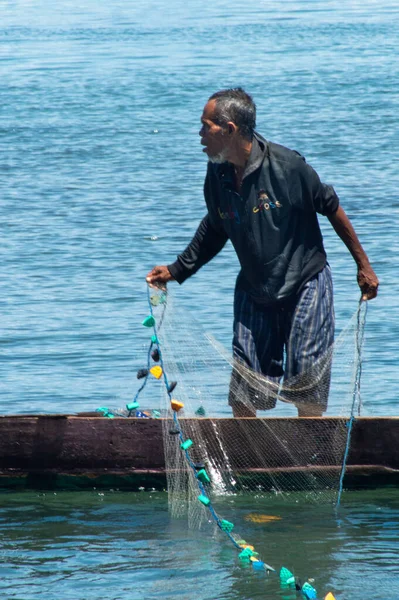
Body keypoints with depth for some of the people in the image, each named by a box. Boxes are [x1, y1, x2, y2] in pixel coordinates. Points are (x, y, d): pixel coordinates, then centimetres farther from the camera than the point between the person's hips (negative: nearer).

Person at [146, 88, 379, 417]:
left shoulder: (287, 165, -17)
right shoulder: (218, 174, -2)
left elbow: (331, 208, -5)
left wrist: (363, 265, 0)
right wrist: (175, 271, 14)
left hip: (305, 287, -4)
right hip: (254, 293, 5)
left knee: (309, 399, -5)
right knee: (242, 399, 0)